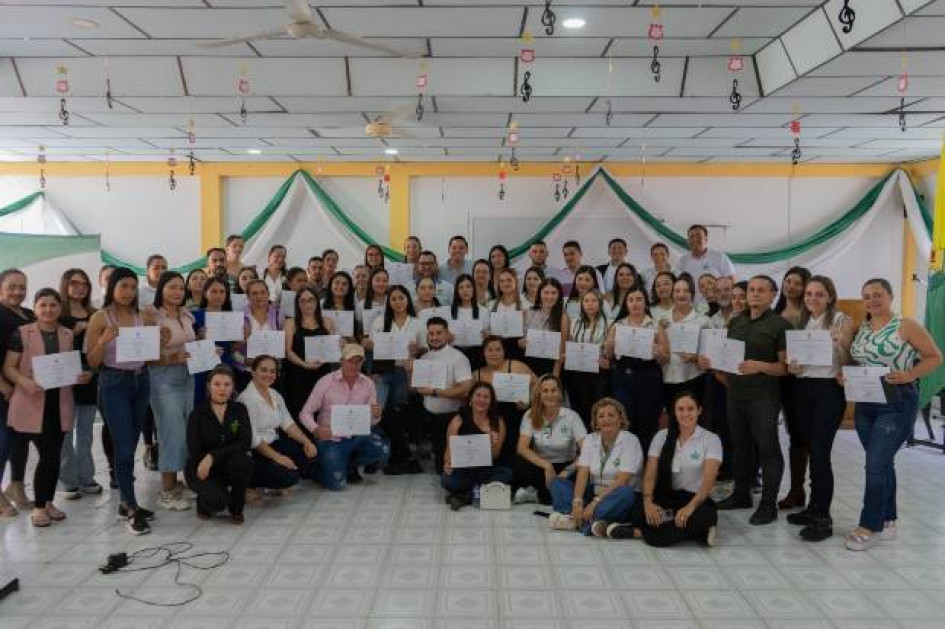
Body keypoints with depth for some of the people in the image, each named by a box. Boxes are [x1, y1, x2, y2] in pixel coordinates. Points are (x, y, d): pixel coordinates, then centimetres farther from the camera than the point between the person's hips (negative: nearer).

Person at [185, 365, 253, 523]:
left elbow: (245, 443, -17)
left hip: (228, 466, 3)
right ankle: (203, 501, 8)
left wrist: (213, 456, -26)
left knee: (244, 460, -32)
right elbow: (195, 453, -12)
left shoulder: (239, 410, -3)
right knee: (217, 499, -32)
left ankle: (236, 508, -6)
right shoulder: (198, 414, -8)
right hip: (201, 469, -3)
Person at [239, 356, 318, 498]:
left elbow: (288, 423, 6)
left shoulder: (275, 395, 9)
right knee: (289, 476, -26)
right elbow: (252, 438, -22)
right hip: (253, 453, -8)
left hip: (273, 444, 9)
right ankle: (249, 484, -2)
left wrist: (307, 442, -9)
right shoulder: (247, 398, -17)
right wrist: (277, 457, -25)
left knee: (309, 451, -9)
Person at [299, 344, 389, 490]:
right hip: (330, 439, -3)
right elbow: (305, 413, -7)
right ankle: (319, 467, 18)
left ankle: (350, 465, 7)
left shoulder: (368, 383, -1)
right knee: (337, 484, -18)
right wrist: (316, 429, -28)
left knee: (382, 450, -24)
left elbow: (372, 421, 4)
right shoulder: (326, 382, -10)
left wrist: (376, 415, -21)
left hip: (356, 437, 4)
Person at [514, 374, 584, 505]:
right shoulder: (530, 415, -6)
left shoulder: (571, 416, -9)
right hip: (539, 465, 1)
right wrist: (546, 465, -28)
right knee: (518, 464, -31)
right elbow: (521, 448, -16)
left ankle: (536, 494, -10)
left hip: (564, 466, 0)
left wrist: (568, 471, -30)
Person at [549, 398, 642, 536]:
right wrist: (577, 502, -23)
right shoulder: (590, 439, 5)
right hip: (593, 492, 5)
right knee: (557, 483, -11)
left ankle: (577, 521, -38)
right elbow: (582, 474, -6)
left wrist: (595, 503, -26)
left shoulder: (630, 441, -10)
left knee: (625, 492, -36)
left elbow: (621, 481, -18)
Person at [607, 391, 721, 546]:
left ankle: (638, 533, -29)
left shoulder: (711, 439, -3)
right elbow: (650, 474, -2)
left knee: (704, 516, -38)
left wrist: (691, 506, -32)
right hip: (665, 497, 1)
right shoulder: (662, 436, 6)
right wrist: (648, 502, -22)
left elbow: (708, 479, -15)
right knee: (638, 510, -32)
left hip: (696, 498, -1)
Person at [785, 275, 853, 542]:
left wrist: (838, 344, -24)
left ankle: (823, 518, -1)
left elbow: (847, 362, -6)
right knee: (810, 450, 10)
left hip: (829, 391, -6)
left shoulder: (841, 321, -4)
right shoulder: (802, 322, 12)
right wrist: (793, 366, -4)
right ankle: (814, 507, 22)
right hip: (802, 389, 6)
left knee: (820, 453, -9)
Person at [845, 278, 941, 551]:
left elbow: (935, 357, -5)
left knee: (876, 465, -8)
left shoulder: (906, 325, -7)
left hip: (897, 404, -6)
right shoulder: (860, 329, 9)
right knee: (881, 464, 14)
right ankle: (887, 521, 26)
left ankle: (869, 526, 2)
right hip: (865, 404, 6)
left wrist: (910, 375, -19)